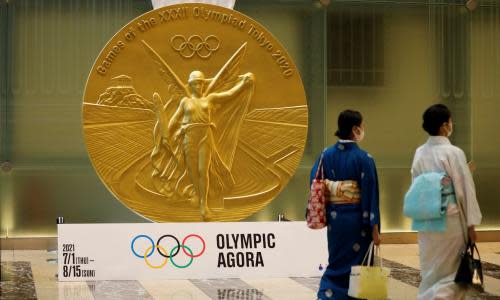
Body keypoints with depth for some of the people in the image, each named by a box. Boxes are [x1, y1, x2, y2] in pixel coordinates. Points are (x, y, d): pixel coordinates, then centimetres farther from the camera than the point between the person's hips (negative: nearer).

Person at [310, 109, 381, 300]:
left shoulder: (326, 155, 1)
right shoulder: (364, 158, -12)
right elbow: (370, 194, -12)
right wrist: (374, 228, -9)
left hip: (334, 219, 4)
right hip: (357, 219, -4)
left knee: (336, 263, 15)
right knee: (357, 266, 7)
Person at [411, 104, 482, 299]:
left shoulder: (420, 153, 2)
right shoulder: (453, 153, -14)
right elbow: (465, 189, -12)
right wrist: (471, 223, -5)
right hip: (449, 219, -5)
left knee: (431, 270, 16)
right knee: (452, 272, 4)